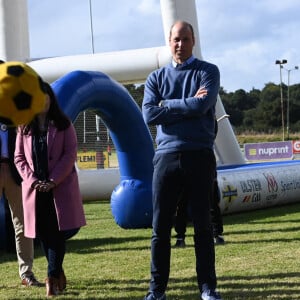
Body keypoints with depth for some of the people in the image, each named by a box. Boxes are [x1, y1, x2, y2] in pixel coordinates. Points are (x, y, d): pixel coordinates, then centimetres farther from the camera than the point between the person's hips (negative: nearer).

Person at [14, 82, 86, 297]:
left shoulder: (63, 124, 2)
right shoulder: (25, 128, 9)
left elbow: (70, 154, -5)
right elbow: (19, 157, 6)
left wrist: (53, 181, -14)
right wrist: (32, 180, -10)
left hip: (61, 186, -3)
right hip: (35, 188, 3)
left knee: (58, 231, -8)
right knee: (44, 233, 4)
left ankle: (52, 278, -8)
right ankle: (58, 275, 17)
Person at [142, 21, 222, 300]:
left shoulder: (208, 72, 5)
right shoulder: (156, 77, 11)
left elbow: (202, 105, -14)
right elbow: (149, 115, -5)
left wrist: (167, 105, -4)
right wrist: (188, 105, -7)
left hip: (199, 156, -2)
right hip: (166, 156, 2)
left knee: (202, 224, 4)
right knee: (160, 226, 2)